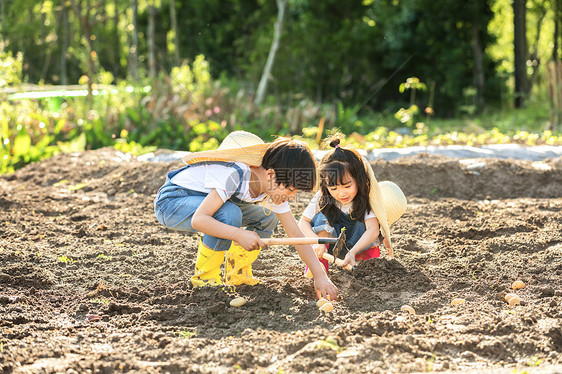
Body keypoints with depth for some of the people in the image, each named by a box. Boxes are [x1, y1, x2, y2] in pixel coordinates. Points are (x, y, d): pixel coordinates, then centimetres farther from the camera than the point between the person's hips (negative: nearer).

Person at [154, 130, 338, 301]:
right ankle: (204, 278, -15)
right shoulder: (235, 175, -36)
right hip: (170, 201, -8)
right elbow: (198, 220, -40)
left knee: (267, 218, -3)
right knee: (230, 214, -34)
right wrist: (238, 234, -49)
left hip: (202, 201, 8)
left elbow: (297, 235, -7)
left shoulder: (277, 188, -11)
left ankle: (237, 273, 11)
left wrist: (321, 276, -15)